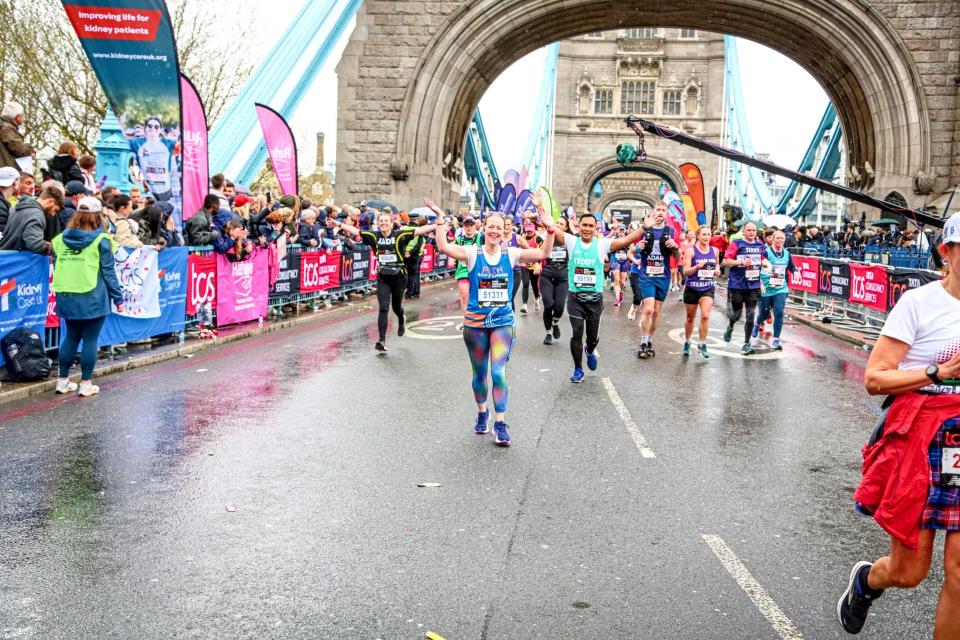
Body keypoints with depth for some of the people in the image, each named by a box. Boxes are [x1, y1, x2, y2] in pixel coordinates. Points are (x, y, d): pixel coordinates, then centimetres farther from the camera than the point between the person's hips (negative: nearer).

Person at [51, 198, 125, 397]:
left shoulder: (61, 239, 6)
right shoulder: (101, 240, -7)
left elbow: (57, 268, 10)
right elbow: (109, 272, -7)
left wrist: (63, 290, 20)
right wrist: (118, 298, -1)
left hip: (67, 298, 5)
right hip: (92, 298, -5)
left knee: (71, 337, 17)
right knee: (90, 339, 3)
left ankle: (63, 380, 21)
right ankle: (86, 383, 6)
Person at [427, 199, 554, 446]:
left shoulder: (511, 254, 0)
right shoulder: (473, 253, -4)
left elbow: (543, 254, -6)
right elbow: (443, 247, -19)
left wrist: (550, 232, -19)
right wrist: (440, 219, -23)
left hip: (503, 322, 0)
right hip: (475, 323, 0)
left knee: (498, 372, -10)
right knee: (480, 374, 14)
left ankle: (500, 423, -1)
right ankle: (482, 413, 36)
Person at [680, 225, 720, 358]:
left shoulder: (715, 251, 2)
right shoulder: (691, 251, -10)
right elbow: (685, 271, -13)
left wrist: (717, 270, 0)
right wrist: (697, 267, -30)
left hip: (708, 288, 2)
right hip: (692, 288, -2)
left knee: (705, 315, -16)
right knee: (690, 317, 12)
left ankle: (702, 344, -2)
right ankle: (687, 343, 32)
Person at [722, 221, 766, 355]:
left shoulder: (760, 245, 10)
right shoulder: (736, 243, -5)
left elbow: (763, 259, 26)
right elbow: (726, 261, -10)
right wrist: (741, 262, -20)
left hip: (753, 286, 3)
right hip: (737, 285, -3)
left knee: (751, 316, -1)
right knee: (737, 314, 4)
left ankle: (746, 344, 7)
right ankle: (730, 327, 40)